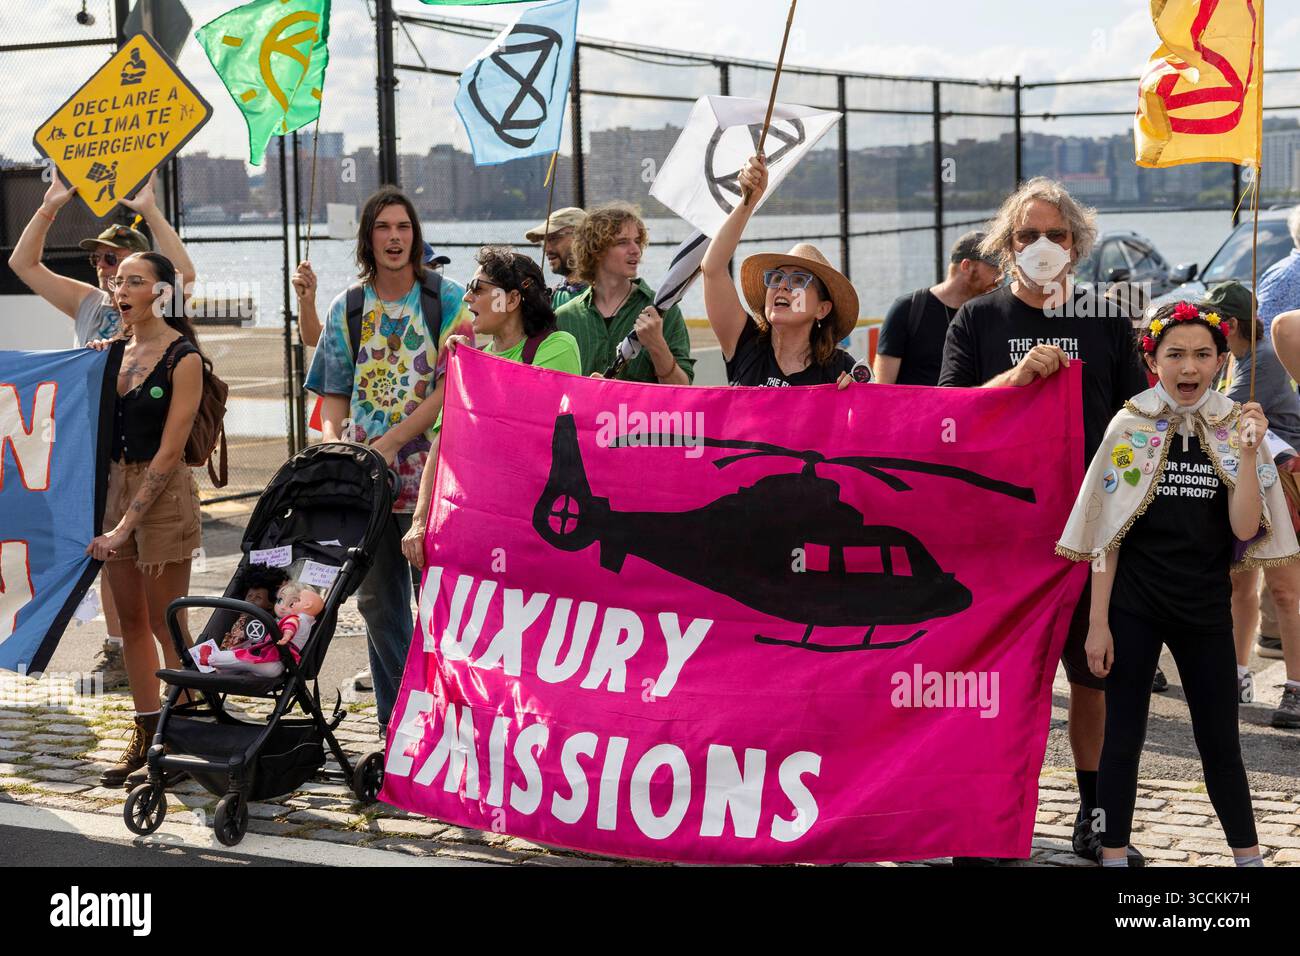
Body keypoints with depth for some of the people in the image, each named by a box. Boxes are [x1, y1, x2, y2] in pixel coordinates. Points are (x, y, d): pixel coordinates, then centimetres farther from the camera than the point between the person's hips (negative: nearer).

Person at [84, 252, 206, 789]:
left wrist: (127, 523, -18)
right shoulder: (117, 351, 10)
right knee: (131, 622, 10)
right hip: (115, 484, 7)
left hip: (162, 492, -7)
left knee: (164, 624, -2)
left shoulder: (183, 358, -10)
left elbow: (169, 449, -15)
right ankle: (146, 739, 19)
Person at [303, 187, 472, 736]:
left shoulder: (448, 300, 0)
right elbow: (334, 394, 14)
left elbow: (451, 387, -8)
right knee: (377, 602, 9)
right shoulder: (347, 308, 12)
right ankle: (395, 728, 19)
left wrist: (390, 442, -15)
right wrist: (334, 449, -4)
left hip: (428, 472, -4)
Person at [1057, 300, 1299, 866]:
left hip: (1205, 608, 1)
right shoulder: (1130, 427, -4)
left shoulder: (1235, 429, 0)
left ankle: (1249, 858, 22)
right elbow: (1106, 533, -3)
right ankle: (1113, 855, 15)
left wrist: (1248, 451, -18)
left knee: (1220, 742, 9)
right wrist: (1097, 622, -6)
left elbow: (1245, 529, -8)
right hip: (1133, 606, -1)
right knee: (1123, 739, 4)